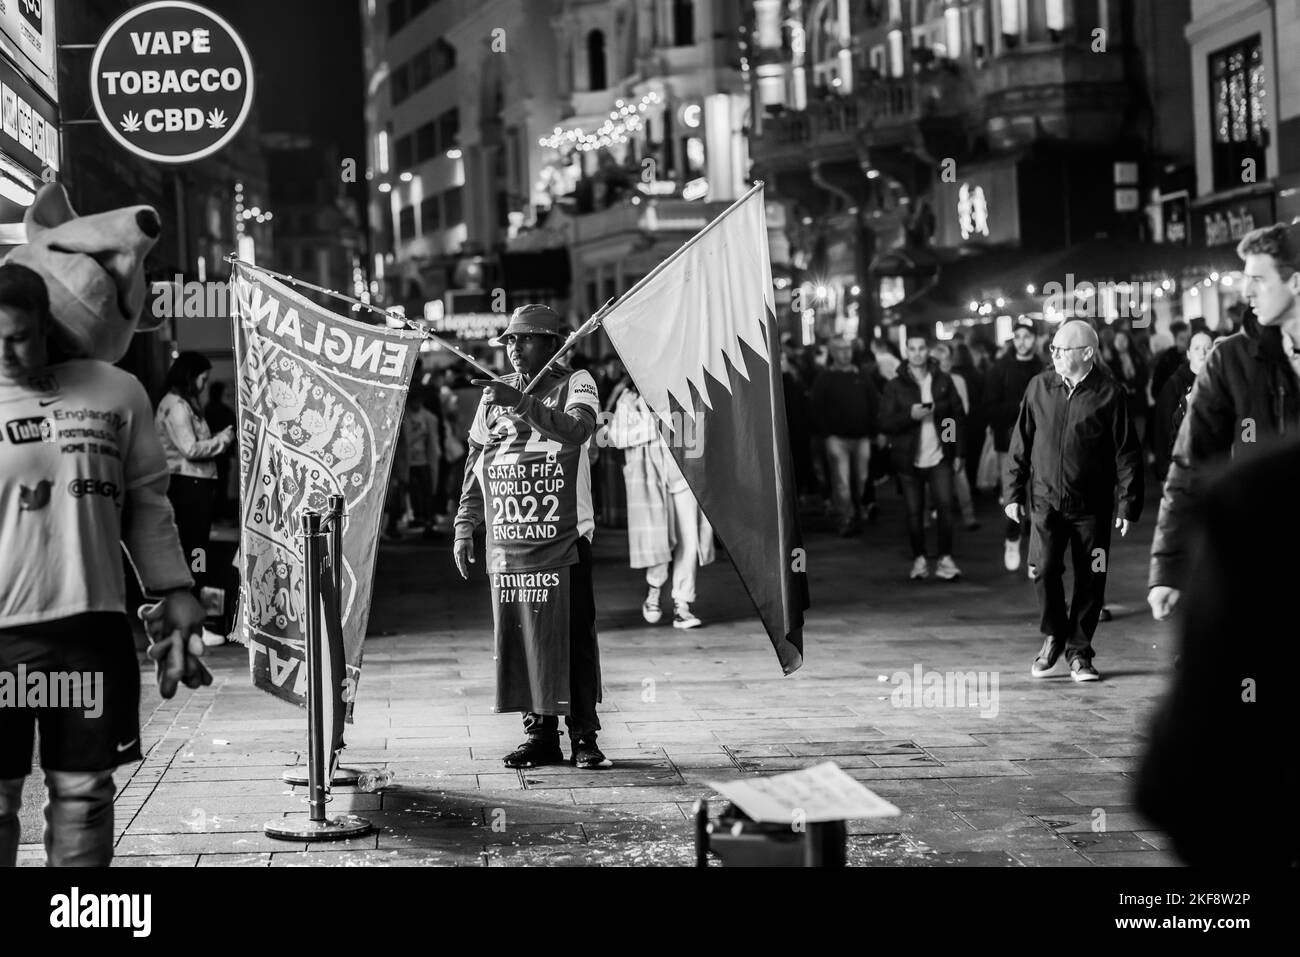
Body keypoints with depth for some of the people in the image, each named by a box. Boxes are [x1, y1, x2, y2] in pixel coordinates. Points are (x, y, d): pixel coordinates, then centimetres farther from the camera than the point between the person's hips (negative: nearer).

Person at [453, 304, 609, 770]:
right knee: (519, 636, 5)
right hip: (508, 541, 5)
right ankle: (540, 733, 13)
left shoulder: (575, 384, 1)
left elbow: (578, 430, -20)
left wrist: (521, 403, -28)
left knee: (573, 636, -4)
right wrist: (464, 526, 13)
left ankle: (584, 737, 2)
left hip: (563, 538, -4)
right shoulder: (494, 393, 15)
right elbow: (476, 462, 18)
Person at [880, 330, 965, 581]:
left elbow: (958, 416, 6)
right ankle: (919, 559, 16)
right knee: (914, 512, 4)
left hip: (939, 457, 0)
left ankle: (945, 559, -4)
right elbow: (885, 424, -5)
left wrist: (957, 452, 1)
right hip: (909, 459, 0)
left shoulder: (943, 381, 3)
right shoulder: (895, 386, -1)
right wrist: (910, 415, -20)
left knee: (945, 506, -10)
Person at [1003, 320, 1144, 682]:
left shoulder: (1109, 394, -5)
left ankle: (1079, 652, 18)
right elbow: (1021, 442, 9)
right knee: (1043, 570, -11)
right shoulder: (1039, 387, 3)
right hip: (1046, 499, 1)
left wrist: (1129, 504, -5)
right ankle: (1053, 636, 13)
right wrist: (1013, 492, 7)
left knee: (1090, 581, 3)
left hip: (1092, 506, -1)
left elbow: (1128, 453, -3)